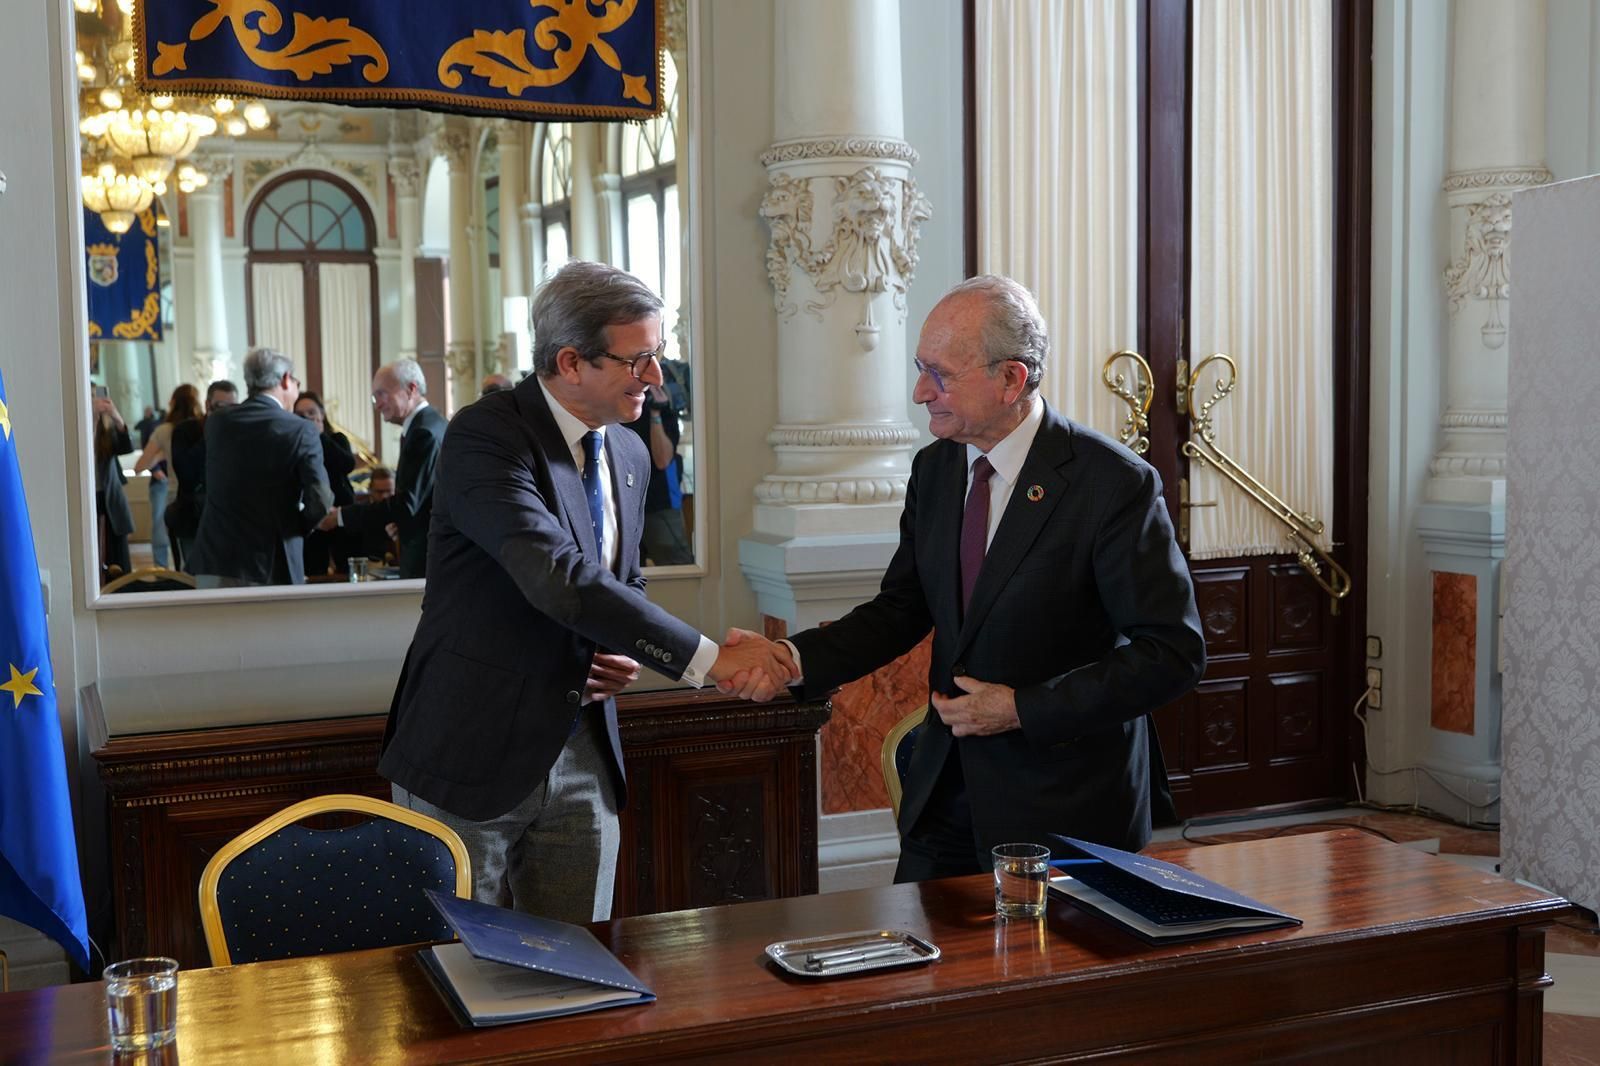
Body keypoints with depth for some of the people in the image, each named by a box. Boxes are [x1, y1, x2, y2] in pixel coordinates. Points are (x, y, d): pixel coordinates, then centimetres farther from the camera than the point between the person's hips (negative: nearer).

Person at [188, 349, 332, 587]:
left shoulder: (216, 422, 4)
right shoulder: (301, 431, -8)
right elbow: (319, 501, -12)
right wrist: (298, 528, 7)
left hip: (215, 566, 4)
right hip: (271, 567, -4)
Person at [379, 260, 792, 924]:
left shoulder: (629, 456, 7)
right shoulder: (485, 437, -17)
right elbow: (559, 577, -30)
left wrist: (625, 656, -2)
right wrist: (706, 659, -30)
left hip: (583, 757, 6)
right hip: (471, 755, -6)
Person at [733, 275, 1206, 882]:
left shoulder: (1114, 483, -18)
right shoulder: (934, 469, 3)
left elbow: (1174, 654, -17)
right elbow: (901, 609, 9)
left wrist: (1022, 707, -18)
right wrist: (797, 658, -8)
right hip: (946, 791, 6)